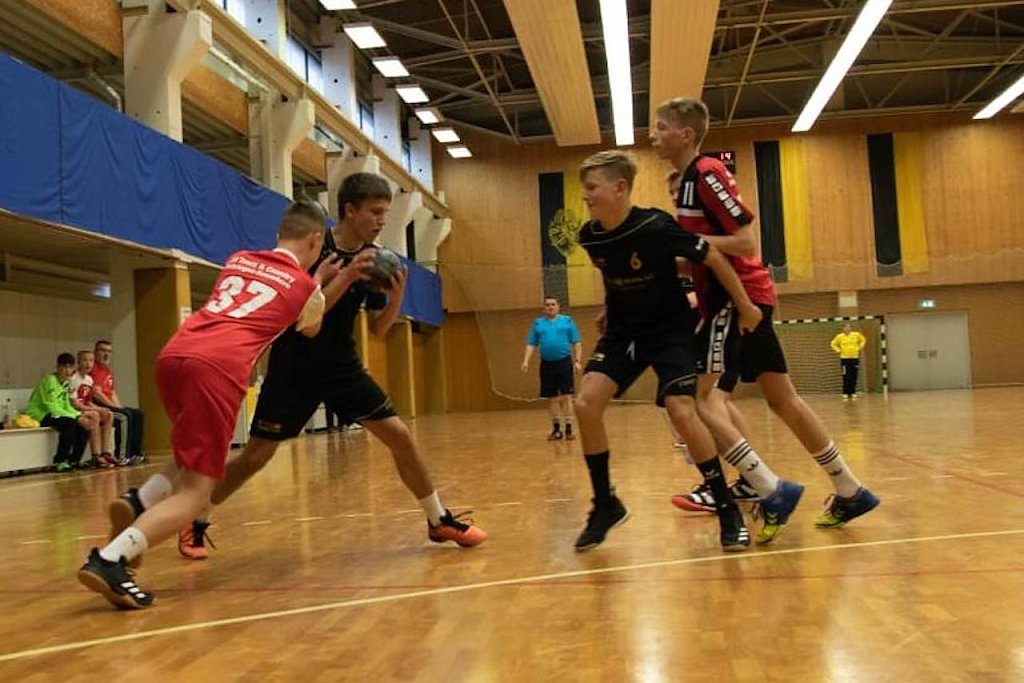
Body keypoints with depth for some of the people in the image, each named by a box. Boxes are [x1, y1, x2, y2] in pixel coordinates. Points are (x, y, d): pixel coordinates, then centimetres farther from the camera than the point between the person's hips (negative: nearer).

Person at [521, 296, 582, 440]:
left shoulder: (567, 321, 6)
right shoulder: (537, 323, 10)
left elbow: (576, 343, 4)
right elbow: (531, 344, 8)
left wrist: (577, 361, -5)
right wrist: (526, 361, -5)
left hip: (564, 363, -2)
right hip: (547, 364, 2)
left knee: (566, 397, -5)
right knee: (552, 398, 7)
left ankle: (569, 429, 1)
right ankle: (556, 429, 16)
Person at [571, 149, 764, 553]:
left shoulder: (656, 227, -24)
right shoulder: (589, 237, -8)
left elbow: (712, 257, -14)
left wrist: (745, 305, -8)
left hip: (670, 330, -5)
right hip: (622, 331, 5)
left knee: (682, 413, -21)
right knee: (586, 404, -13)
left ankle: (727, 510, -2)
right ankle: (605, 504, 4)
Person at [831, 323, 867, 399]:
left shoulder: (856, 335, -1)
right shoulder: (840, 336, -3)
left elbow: (863, 340, 17)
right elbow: (833, 344, 10)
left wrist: (859, 348, 7)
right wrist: (838, 350, -1)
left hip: (855, 358, 2)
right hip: (845, 358, -2)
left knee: (854, 377, 3)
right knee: (846, 377, -5)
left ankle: (853, 392, 13)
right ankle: (845, 393, -1)